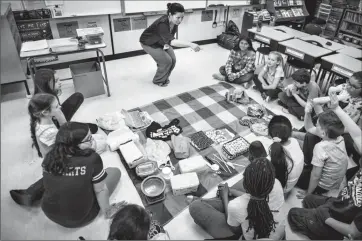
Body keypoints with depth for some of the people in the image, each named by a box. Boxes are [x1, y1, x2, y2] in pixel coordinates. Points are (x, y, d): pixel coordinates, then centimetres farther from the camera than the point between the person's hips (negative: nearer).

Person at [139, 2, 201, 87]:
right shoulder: (162, 24, -40)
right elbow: (172, 41, -54)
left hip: (160, 41, 7)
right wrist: (190, 44, -63)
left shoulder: (175, 22, -18)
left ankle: (164, 78, 20)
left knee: (173, 60, -5)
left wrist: (167, 43, -16)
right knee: (166, 61, -15)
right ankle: (159, 80, 8)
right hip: (148, 43, -6)